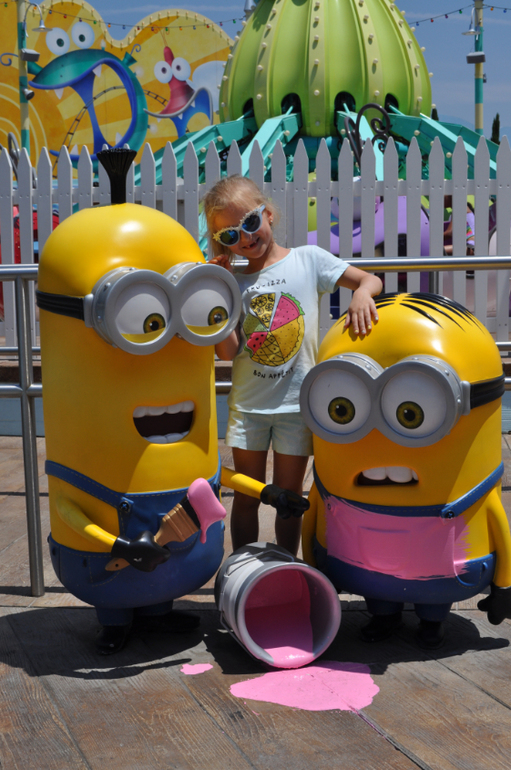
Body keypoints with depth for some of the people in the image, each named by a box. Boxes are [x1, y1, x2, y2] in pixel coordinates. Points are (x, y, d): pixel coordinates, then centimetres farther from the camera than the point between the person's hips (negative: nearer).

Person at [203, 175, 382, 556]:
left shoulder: (308, 259, -2)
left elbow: (371, 280, -3)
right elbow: (227, 351, -6)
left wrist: (362, 294, -26)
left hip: (297, 401, -2)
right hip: (248, 404, 2)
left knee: (289, 496, 9)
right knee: (246, 496, 10)